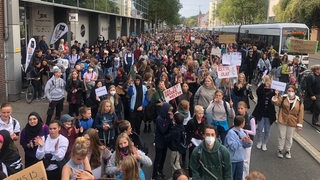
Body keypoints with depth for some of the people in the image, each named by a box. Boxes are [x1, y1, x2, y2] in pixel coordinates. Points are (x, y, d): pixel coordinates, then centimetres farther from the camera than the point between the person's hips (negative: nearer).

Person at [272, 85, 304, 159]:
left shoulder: (299, 101, -5)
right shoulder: (283, 98, -4)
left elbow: (300, 113, -3)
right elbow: (276, 102, -15)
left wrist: (299, 124, -4)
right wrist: (276, 95, -31)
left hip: (292, 123, 1)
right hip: (282, 121, -1)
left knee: (289, 137, 13)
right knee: (281, 136, 9)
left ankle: (287, 150, 32)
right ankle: (280, 150, 26)